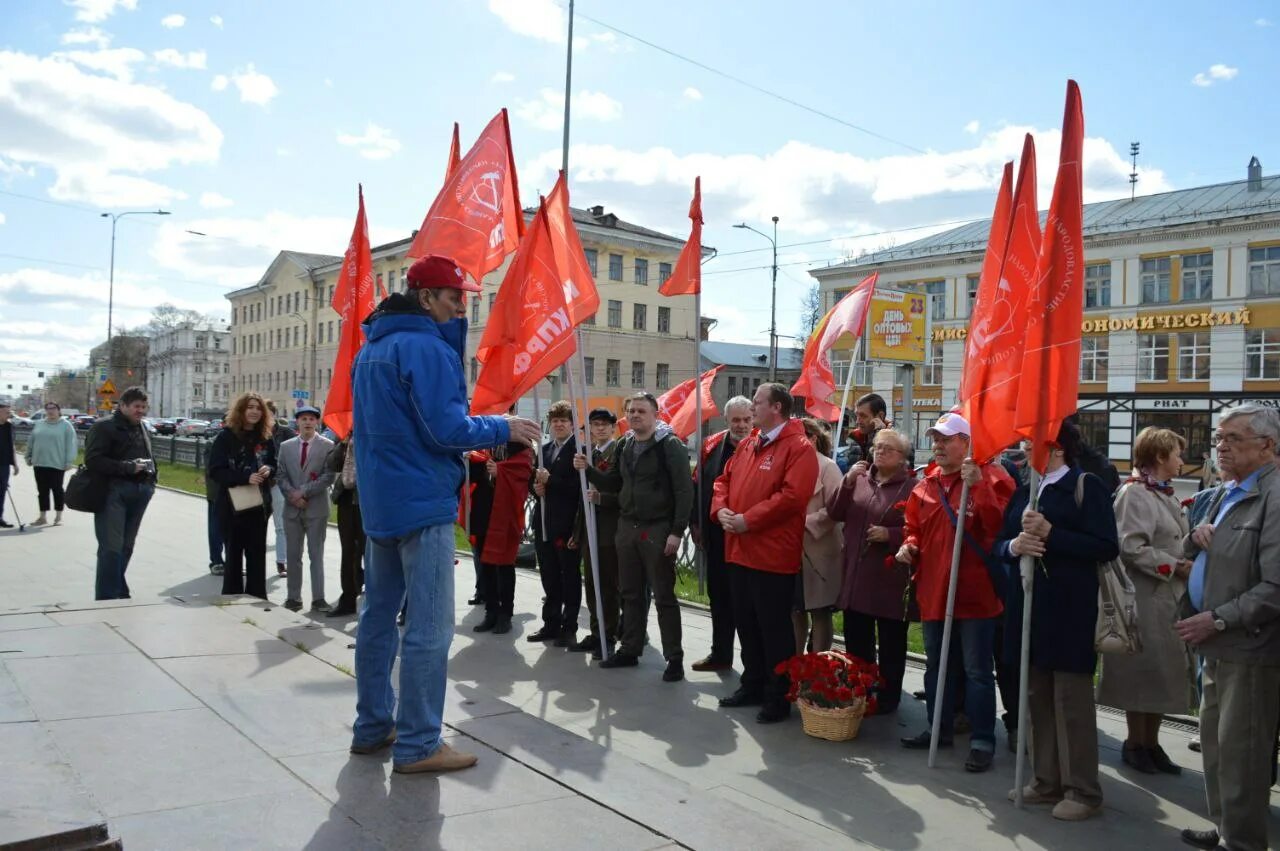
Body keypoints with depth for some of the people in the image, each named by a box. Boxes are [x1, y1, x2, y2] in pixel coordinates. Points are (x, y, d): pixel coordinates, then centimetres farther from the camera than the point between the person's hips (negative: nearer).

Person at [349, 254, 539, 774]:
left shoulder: (371, 349, 15)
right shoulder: (426, 346, -14)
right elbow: (447, 429, -19)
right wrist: (503, 428, -6)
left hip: (379, 502, 10)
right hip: (423, 503, -10)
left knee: (379, 616, 15)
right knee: (429, 628, -4)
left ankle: (372, 727, 24)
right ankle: (417, 745, 1)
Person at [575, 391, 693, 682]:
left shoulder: (670, 445, -10)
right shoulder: (624, 445, 11)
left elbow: (684, 490, -14)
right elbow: (614, 484, 18)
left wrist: (677, 531, -19)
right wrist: (588, 470, 1)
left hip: (658, 530, -7)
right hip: (627, 527, 7)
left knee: (664, 596, 0)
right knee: (630, 593, 13)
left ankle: (674, 658, 8)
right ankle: (630, 650, 25)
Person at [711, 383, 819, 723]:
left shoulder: (799, 448, -12)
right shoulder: (746, 445, 15)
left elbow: (791, 496, -21)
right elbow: (724, 481, 19)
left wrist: (747, 520, -20)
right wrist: (721, 509, -2)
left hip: (773, 556, -8)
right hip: (739, 551, 8)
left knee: (774, 627, 0)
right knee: (746, 623, 17)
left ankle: (779, 697, 13)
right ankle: (753, 685, 31)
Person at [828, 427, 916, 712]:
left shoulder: (912, 487, -5)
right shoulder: (859, 479, 11)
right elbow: (834, 513, 2)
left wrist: (890, 534, -19)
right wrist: (848, 482, -9)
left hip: (891, 579, -5)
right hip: (856, 575, 5)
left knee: (891, 644, 7)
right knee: (856, 642, 14)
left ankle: (889, 697, 21)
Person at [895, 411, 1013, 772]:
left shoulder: (990, 477, -6)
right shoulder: (925, 485, 11)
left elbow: (999, 526, -19)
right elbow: (916, 528, 21)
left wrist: (979, 485, -27)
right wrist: (909, 545, 0)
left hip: (974, 592, -6)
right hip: (933, 590, 6)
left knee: (977, 671, 1)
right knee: (936, 667, 17)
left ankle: (982, 741, 10)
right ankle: (940, 729, 31)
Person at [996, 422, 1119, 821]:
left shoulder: (1087, 486, -5)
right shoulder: (1025, 491, 15)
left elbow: (1107, 547, -14)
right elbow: (1000, 543, 13)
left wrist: (1051, 534, -21)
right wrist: (1014, 545, -9)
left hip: (1069, 609, -6)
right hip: (1028, 605, 7)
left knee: (1072, 698, 0)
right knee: (1036, 695, 12)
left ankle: (1082, 791, 11)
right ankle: (1046, 781, 24)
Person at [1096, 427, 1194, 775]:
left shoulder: (1164, 494, 15)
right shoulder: (1134, 494, -13)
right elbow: (1131, 548, -20)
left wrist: (1186, 565, 4)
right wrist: (1174, 566, -16)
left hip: (1169, 597, 9)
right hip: (1146, 598, -9)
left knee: (1164, 672, 13)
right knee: (1143, 671, 1)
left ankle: (1152, 743, 23)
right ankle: (1135, 744, 15)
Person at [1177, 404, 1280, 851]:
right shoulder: (1227, 493, 13)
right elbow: (1196, 553, 23)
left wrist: (1217, 619, -20)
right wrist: (1196, 537, 1)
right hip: (1219, 645, 9)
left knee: (1239, 748, 1)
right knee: (1214, 739, 18)